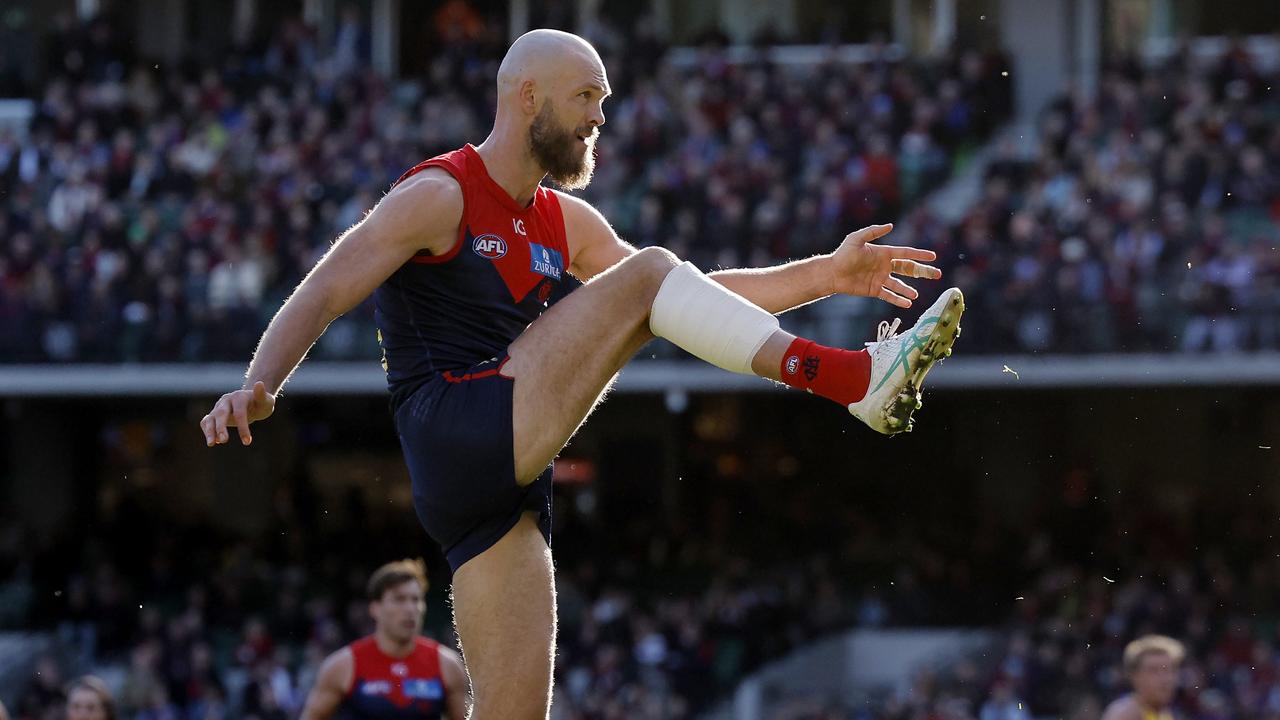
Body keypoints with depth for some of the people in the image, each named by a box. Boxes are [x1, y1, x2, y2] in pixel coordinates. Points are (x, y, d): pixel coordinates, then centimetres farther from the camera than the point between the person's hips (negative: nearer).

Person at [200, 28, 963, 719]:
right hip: (454, 434, -8)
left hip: (507, 485, 9)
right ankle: (857, 380, -20)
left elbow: (697, 298, 24)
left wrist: (825, 275, 14)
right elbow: (319, 297, -10)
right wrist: (259, 388, -29)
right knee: (648, 273, -14)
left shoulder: (563, 223, 23)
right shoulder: (438, 198, -2)